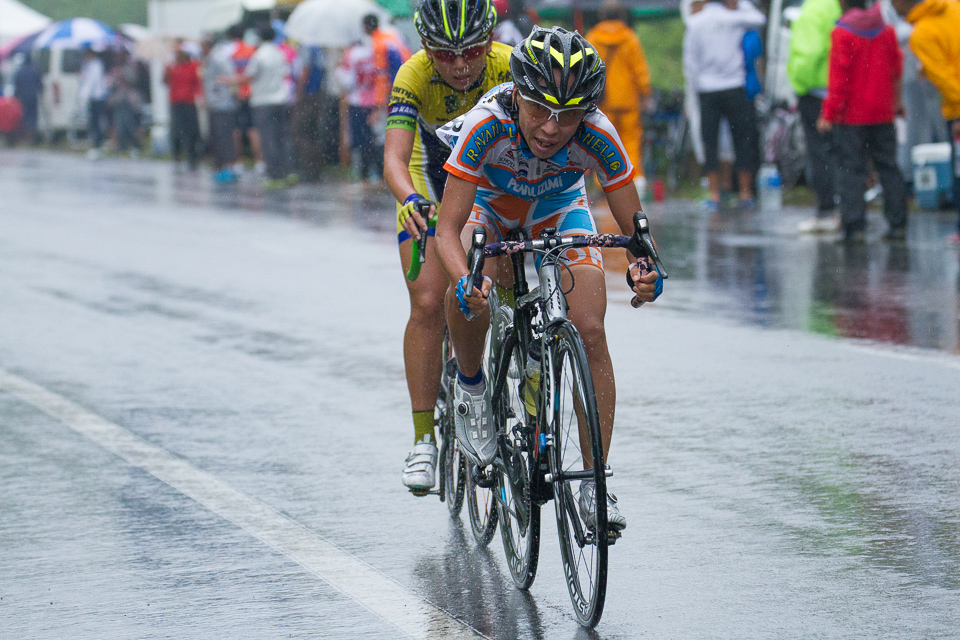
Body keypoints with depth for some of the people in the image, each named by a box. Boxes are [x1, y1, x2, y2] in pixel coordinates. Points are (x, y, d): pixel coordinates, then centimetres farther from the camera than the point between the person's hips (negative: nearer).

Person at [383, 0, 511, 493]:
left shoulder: (510, 68, -31)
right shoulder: (414, 76, -31)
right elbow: (395, 157, -41)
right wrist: (410, 200, -62)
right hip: (432, 186, -1)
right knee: (428, 304, -15)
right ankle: (424, 438, -9)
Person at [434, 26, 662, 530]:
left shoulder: (598, 137, -34)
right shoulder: (488, 124, -39)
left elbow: (634, 228, -27)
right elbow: (448, 229, -38)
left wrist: (643, 269, -50)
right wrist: (466, 281, -58)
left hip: (558, 206, 1)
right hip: (489, 202, -1)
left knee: (590, 332, -18)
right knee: (467, 289, -33)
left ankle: (594, 484, -9)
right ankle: (470, 385, -2)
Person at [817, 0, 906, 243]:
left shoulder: (842, 33, -12)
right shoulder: (887, 31, 4)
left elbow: (839, 77, -14)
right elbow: (897, 70, 13)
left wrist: (829, 114, -10)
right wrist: (896, 103, 26)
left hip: (852, 114, -5)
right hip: (883, 113, 5)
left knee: (852, 170, -1)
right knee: (888, 167, 10)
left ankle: (854, 227, -6)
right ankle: (898, 224, 8)